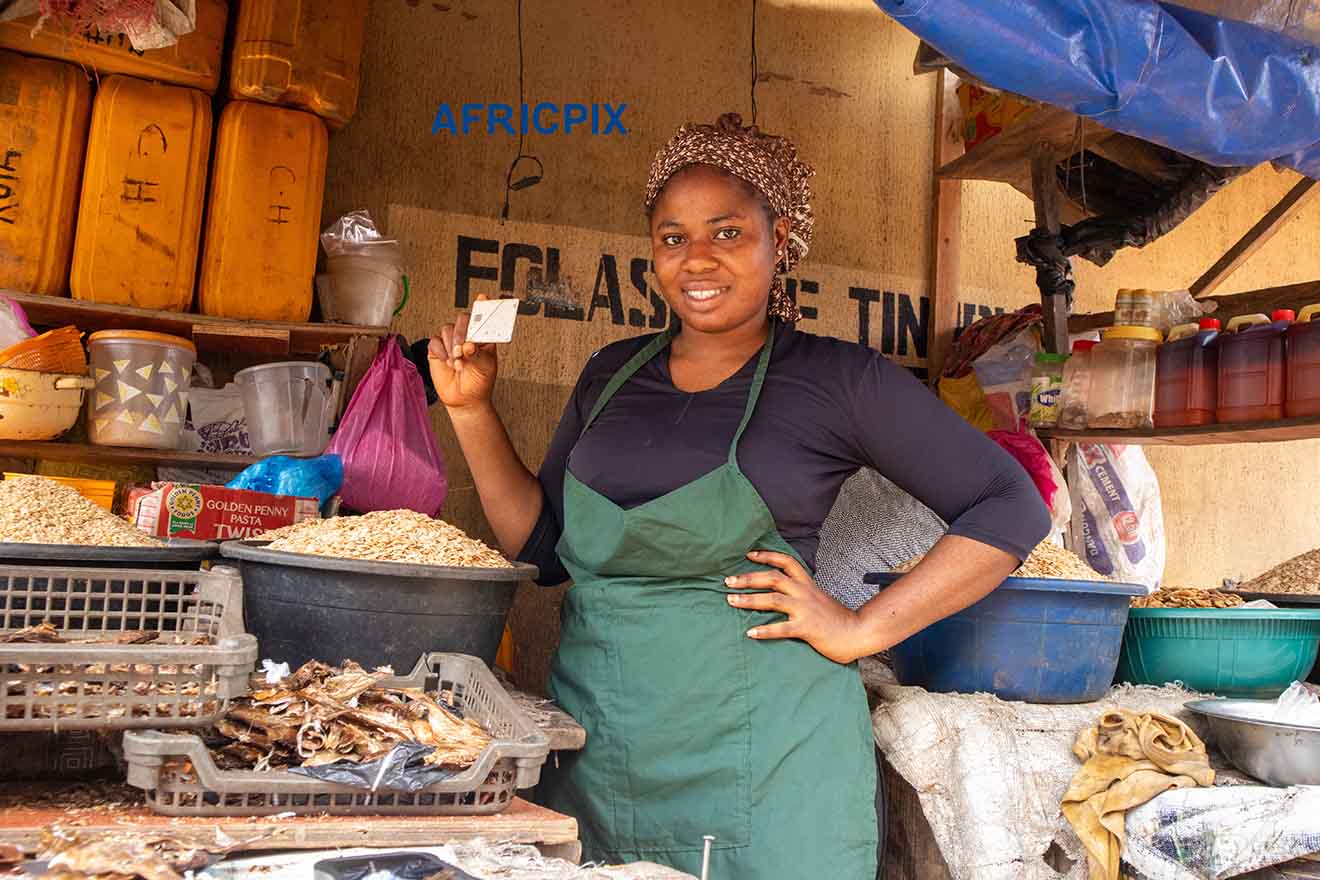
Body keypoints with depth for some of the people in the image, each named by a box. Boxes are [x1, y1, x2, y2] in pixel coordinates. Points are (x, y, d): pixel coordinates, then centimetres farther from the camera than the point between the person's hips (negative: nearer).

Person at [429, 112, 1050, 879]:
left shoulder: (837, 379, -5)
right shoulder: (613, 374, 9)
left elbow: (1011, 508, -6)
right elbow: (544, 548, 11)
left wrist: (863, 630, -11)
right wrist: (471, 409, 3)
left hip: (759, 759, -4)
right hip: (596, 747, 4)